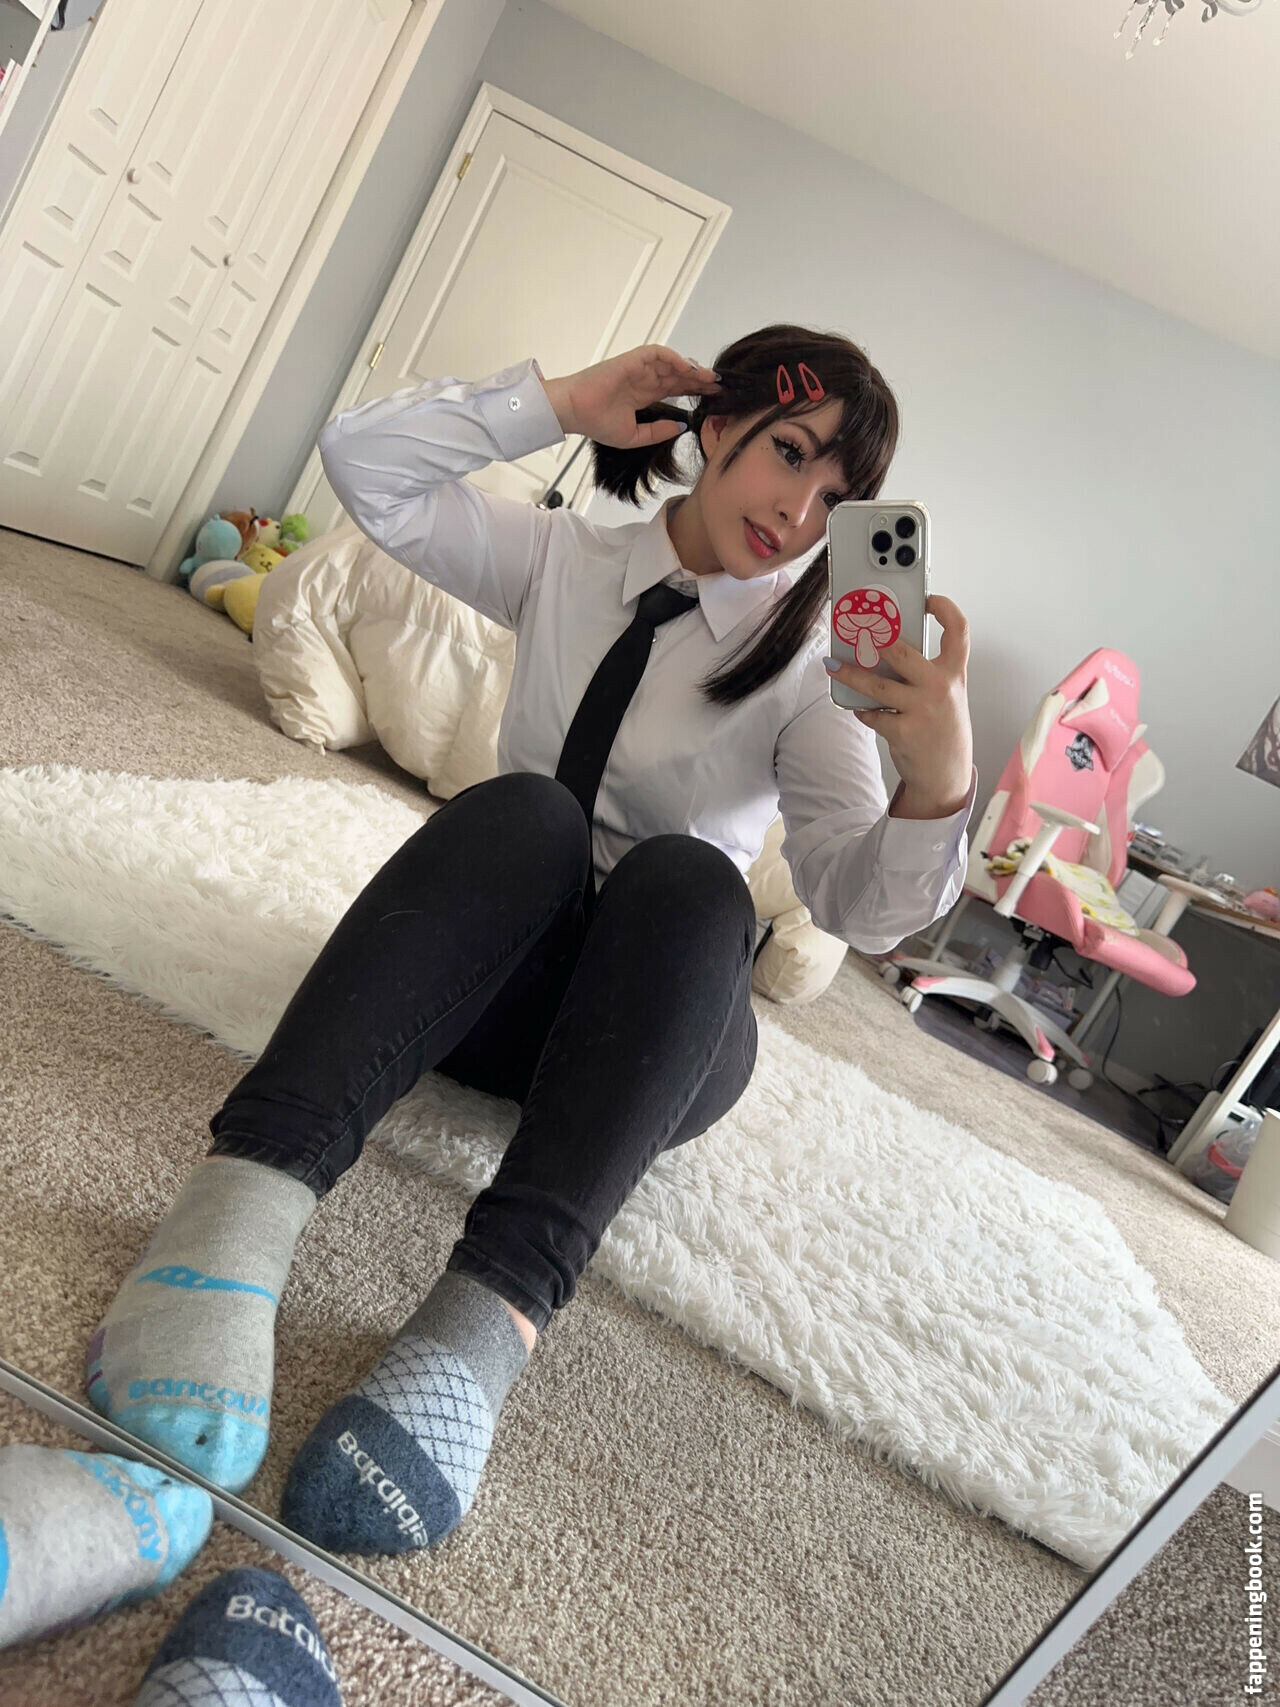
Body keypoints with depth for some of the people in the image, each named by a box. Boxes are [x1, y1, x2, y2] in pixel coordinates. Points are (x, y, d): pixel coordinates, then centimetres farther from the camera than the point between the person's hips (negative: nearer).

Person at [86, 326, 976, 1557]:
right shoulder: (566, 558, 6)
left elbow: (857, 906, -15)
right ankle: (245, 1195, -46)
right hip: (486, 980, 1)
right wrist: (563, 402, -4)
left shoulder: (811, 662, -2)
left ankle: (487, 1319, -48)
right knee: (527, 809, -31)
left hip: (661, 1025, 0)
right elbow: (364, 461, -1)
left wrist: (937, 786, -35)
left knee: (688, 875, -33)